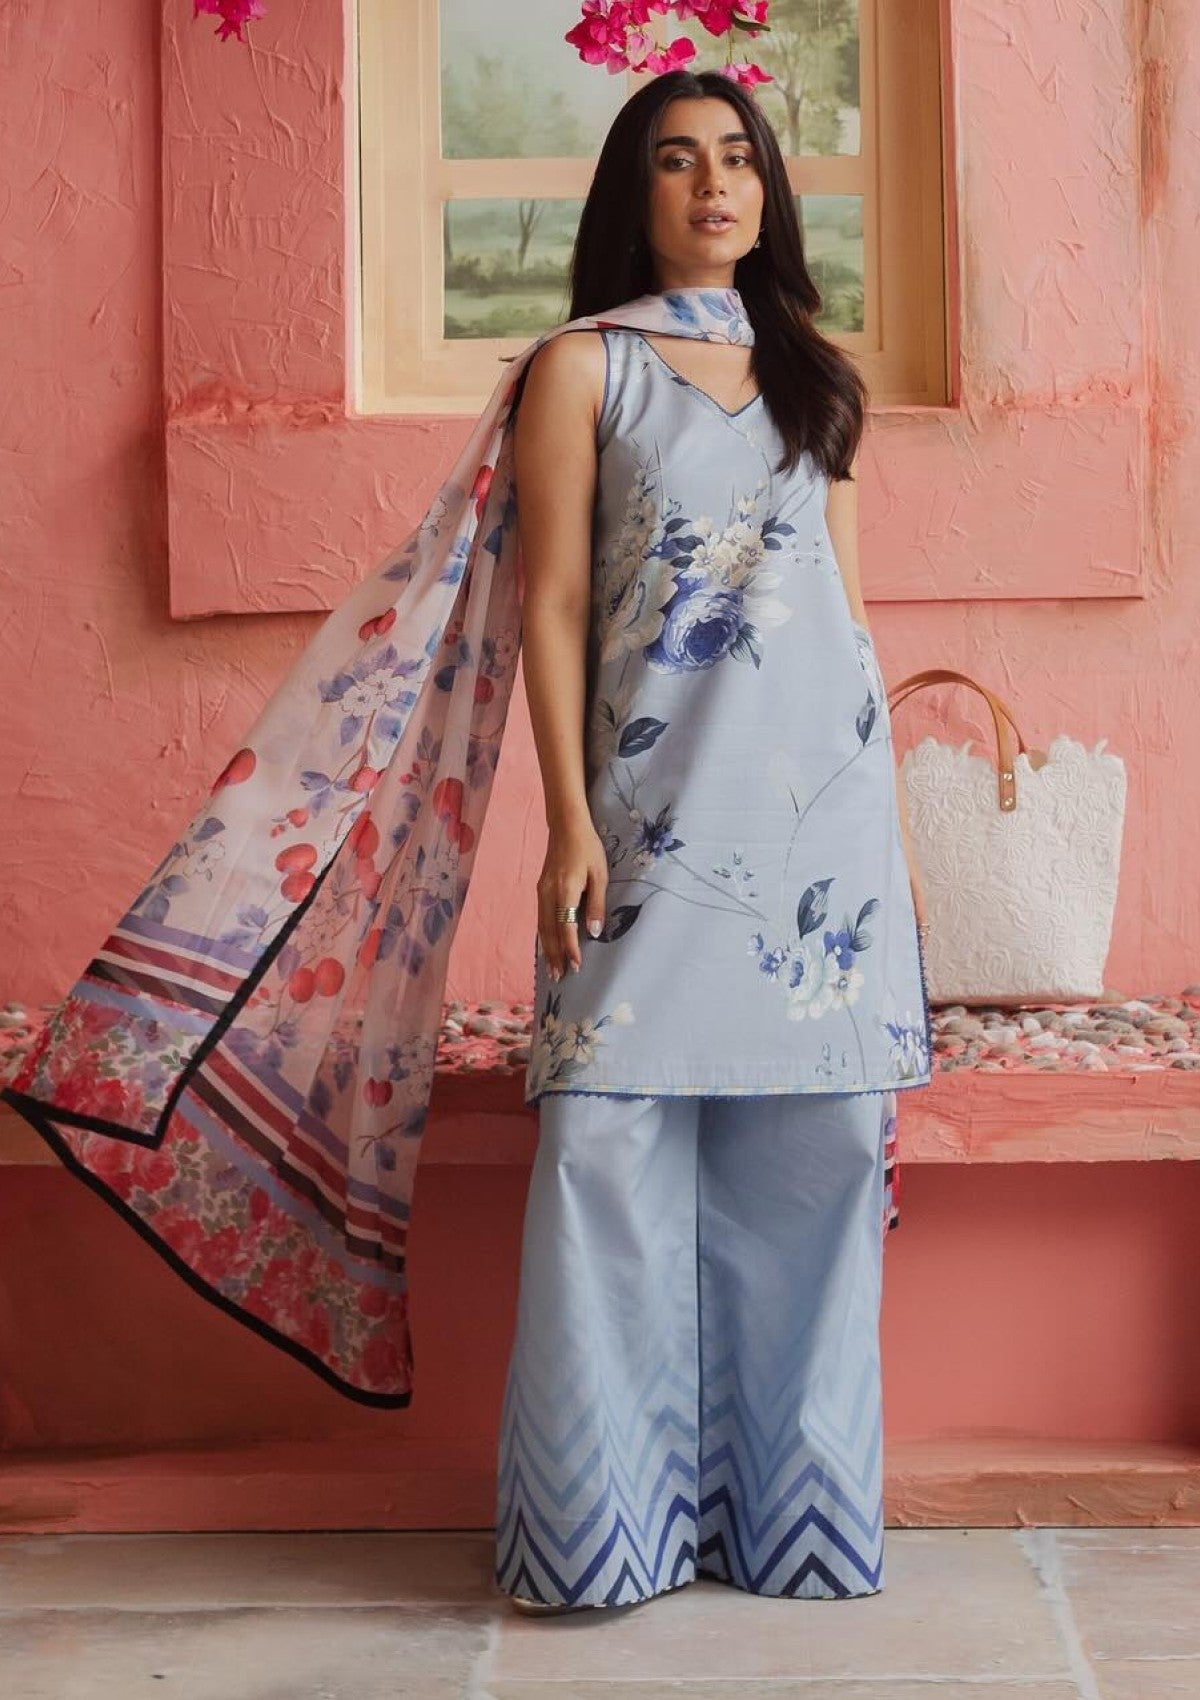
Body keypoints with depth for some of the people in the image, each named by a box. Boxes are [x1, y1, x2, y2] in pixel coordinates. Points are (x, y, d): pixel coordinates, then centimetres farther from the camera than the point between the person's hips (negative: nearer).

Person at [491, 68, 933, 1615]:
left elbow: (850, 608, 17)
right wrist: (568, 823, -9)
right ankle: (605, 1517, 5)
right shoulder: (584, 368, 7)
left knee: (815, 1148, 3)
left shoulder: (816, 378, 18)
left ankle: (792, 1498, 16)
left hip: (823, 794, 4)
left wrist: (895, 823, 13)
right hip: (658, 798, -3)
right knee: (614, 1143, -8)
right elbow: (553, 604, 0)